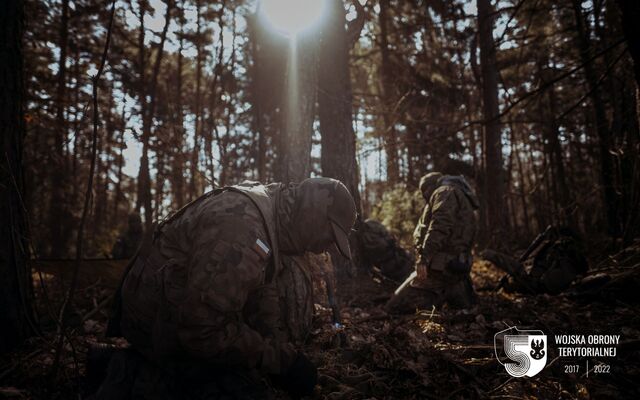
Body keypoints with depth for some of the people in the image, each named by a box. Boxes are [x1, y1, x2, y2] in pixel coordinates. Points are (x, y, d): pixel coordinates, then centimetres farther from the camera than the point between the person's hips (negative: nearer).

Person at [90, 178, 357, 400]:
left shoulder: (271, 212, 1)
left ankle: (137, 369, 17)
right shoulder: (241, 228, -31)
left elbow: (263, 293, 7)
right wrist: (280, 359, -21)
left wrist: (282, 349, -2)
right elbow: (204, 330, -30)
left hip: (188, 310, 9)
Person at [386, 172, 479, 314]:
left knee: (394, 307, -9)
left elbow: (440, 226, -23)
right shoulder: (463, 198, 25)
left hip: (439, 269, -10)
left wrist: (424, 258, -28)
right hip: (455, 269, 10)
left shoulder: (446, 192, -6)